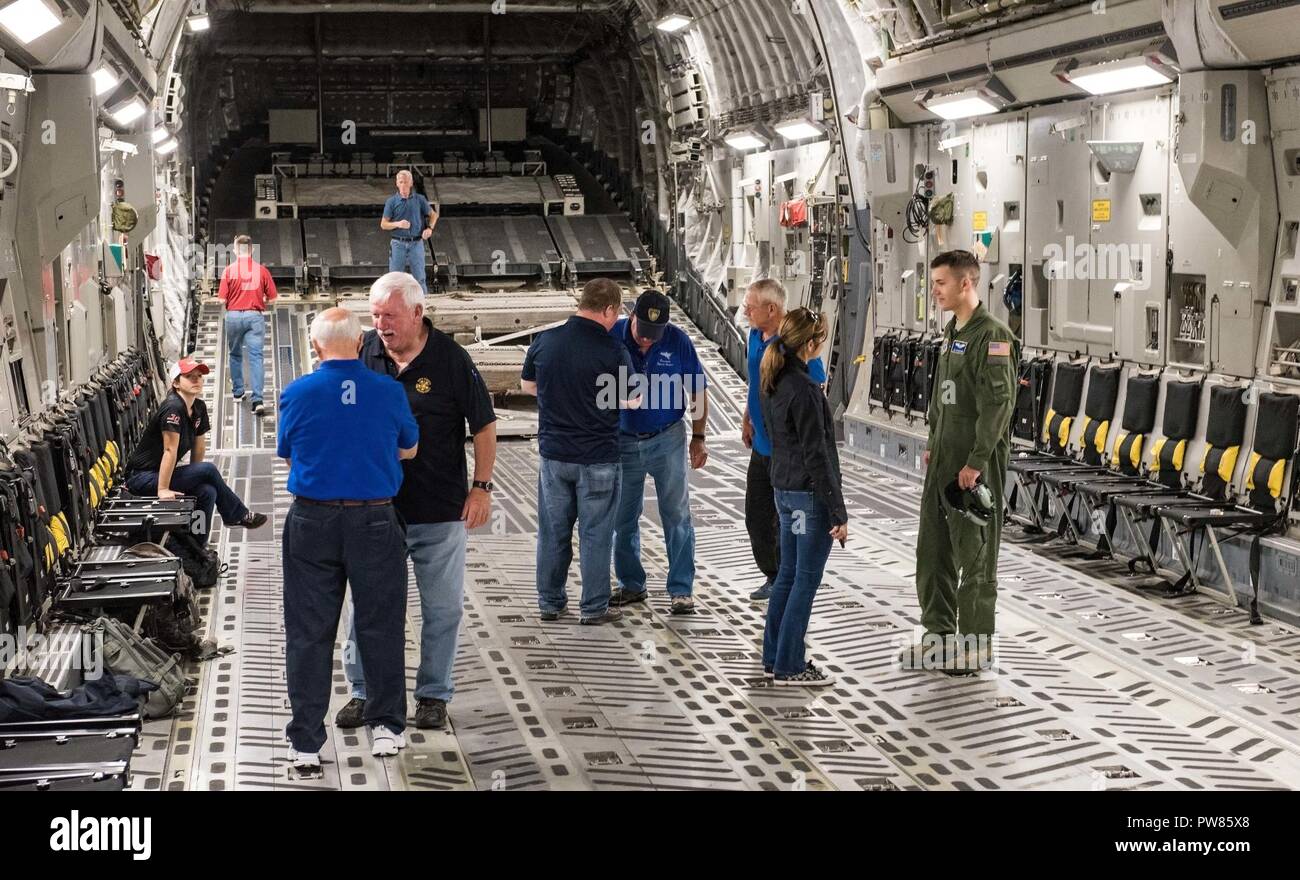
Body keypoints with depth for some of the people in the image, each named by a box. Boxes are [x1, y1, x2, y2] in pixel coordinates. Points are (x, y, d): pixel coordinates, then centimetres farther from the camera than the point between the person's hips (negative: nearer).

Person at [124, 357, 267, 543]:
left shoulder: (199, 408, 4)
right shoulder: (173, 408, -23)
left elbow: (199, 445, 12)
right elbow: (170, 451, -24)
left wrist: (193, 478, 12)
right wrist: (163, 490, -23)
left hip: (160, 473, 8)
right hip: (141, 477, -8)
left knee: (208, 492, -16)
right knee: (209, 470, -16)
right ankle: (239, 515, 3)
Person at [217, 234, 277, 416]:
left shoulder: (229, 270, -4)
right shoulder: (261, 270, -1)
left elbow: (222, 299, -6)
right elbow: (270, 297, 1)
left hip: (234, 315, 0)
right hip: (255, 316, 0)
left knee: (235, 354, 20)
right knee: (256, 356, -4)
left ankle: (237, 391, 31)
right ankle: (257, 399, -15)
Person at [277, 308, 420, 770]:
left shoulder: (297, 393, -7)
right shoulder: (390, 391, -5)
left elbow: (287, 454, 8)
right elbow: (409, 448, 11)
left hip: (312, 521, 0)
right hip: (374, 520, 0)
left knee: (309, 633, 7)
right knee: (381, 625, 14)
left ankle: (305, 743, 12)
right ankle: (386, 727, 23)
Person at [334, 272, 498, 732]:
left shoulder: (450, 358, -10)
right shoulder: (365, 352, -1)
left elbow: (484, 424, -3)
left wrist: (482, 486, -7)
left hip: (441, 510, -2)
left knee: (442, 607, 8)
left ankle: (433, 694, 22)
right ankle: (364, 690, 23)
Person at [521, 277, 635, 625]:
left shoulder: (544, 342, -4)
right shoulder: (613, 351, -15)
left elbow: (528, 385, 11)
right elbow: (631, 401, -5)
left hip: (554, 452, 4)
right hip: (598, 456, -4)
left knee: (553, 532, 14)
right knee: (595, 534, 6)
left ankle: (550, 602, 23)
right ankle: (594, 607, 13)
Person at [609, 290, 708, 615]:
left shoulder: (678, 341, -10)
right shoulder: (611, 337, -10)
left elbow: (698, 390, 1)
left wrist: (698, 437, 1)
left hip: (667, 440, -1)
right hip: (623, 441, 2)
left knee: (676, 516, 0)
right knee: (623, 518, 10)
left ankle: (682, 589, 7)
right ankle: (631, 584, 24)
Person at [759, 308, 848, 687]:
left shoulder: (773, 382, 7)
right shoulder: (805, 389, -20)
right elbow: (817, 455, -20)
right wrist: (838, 512, -16)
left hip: (784, 489, 9)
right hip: (809, 495, -9)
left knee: (788, 574, 16)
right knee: (806, 579, 0)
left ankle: (773, 657, 23)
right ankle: (790, 666, 6)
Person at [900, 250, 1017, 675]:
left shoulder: (992, 336, -15)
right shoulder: (952, 332, 14)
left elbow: (998, 404, -20)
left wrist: (976, 462, -21)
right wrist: (932, 444, 16)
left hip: (975, 462, -9)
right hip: (944, 456, 9)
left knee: (974, 552, -1)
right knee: (932, 548, 13)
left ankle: (976, 644, 8)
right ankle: (939, 635, 23)